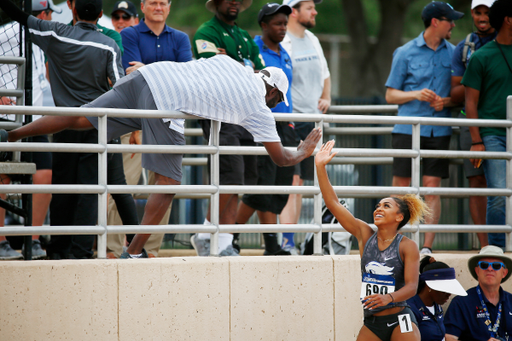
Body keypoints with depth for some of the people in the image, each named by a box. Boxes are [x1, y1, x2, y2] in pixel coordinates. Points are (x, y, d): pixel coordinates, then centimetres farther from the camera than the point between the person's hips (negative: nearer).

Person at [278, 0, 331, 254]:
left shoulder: (313, 41, 14)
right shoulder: (280, 43, -11)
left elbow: (325, 75, 27)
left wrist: (326, 98, 9)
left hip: (312, 119, 8)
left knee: (300, 182, 8)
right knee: (291, 179, -15)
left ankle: (290, 241, 13)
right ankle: (287, 243, -18)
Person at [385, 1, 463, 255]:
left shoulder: (453, 53, 11)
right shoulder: (405, 53, 4)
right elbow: (391, 95, 5)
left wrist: (446, 101, -6)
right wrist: (416, 94, -13)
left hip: (439, 130, 2)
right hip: (407, 129, -2)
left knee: (432, 186, -4)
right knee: (400, 185, -3)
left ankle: (427, 246, -3)